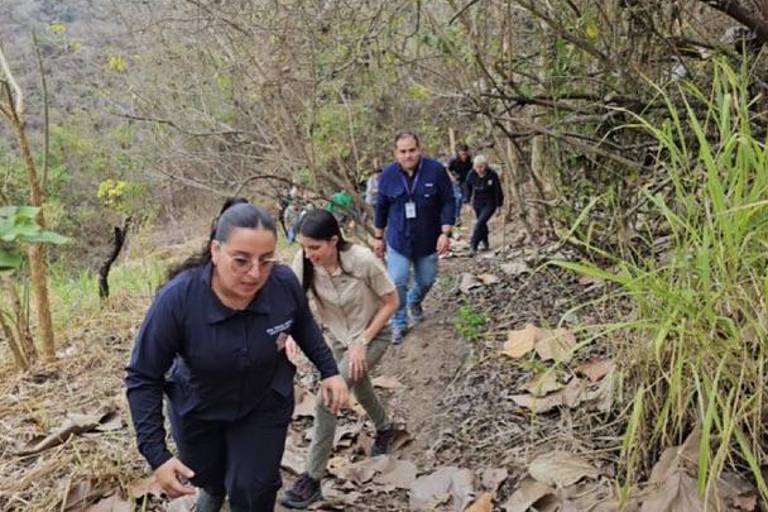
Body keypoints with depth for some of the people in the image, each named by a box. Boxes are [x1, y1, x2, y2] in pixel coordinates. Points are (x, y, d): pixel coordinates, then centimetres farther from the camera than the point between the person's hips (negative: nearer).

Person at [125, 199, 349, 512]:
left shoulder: (284, 283, -27)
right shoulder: (177, 299, -35)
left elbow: (303, 326, -2)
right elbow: (143, 378, -25)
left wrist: (329, 371, -3)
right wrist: (156, 455, -29)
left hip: (265, 402, 0)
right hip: (197, 407, 0)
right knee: (206, 475, 25)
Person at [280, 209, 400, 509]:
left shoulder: (362, 260, -32)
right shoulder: (304, 261, -22)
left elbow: (391, 302, -20)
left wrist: (362, 342, -22)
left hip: (372, 337, -5)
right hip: (338, 338, 5)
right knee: (360, 390, 26)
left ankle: (313, 479, -6)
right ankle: (384, 428, 59)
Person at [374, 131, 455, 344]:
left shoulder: (436, 170, -13)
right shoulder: (388, 175, -6)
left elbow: (448, 202, -8)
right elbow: (381, 208, 5)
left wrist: (445, 233, -16)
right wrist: (378, 237, 9)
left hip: (428, 241, 0)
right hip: (398, 241, 0)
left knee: (426, 280, 15)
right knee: (397, 284, -5)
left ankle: (415, 302, 48)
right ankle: (399, 324, 14)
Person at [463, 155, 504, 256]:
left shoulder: (492, 175, -18)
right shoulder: (472, 175, -9)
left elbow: (498, 190, -7)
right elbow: (468, 186, 6)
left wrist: (499, 202, 0)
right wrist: (467, 198, -5)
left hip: (490, 204, -5)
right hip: (477, 203, 5)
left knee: (480, 223, -20)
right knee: (482, 224, 19)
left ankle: (473, 246, -18)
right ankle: (485, 243, 43)